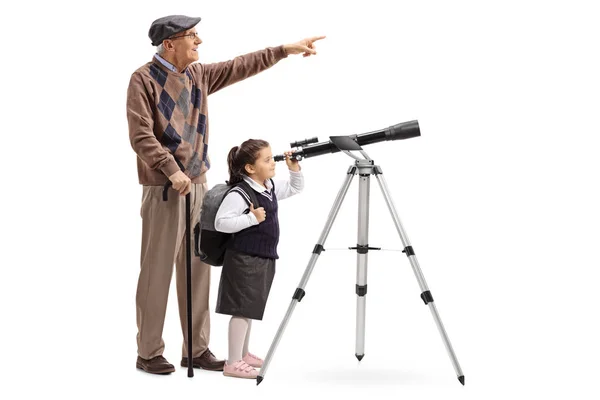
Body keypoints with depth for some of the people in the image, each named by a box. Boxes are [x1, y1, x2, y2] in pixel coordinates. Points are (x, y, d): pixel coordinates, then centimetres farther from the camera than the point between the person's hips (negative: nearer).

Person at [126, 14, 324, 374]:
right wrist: (172, 171, -22)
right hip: (164, 188, -7)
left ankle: (197, 349, 16)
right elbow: (141, 135, -16)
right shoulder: (144, 80, -8)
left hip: (198, 185, 7)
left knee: (197, 269, 9)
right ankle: (149, 353, 7)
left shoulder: (198, 75, 12)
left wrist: (286, 50, 15)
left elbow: (241, 67, 17)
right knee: (157, 271, -2)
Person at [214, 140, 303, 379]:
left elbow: (296, 189, 24)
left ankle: (243, 355, 29)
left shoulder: (271, 187, 8)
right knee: (242, 309, -7)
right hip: (243, 259, -9)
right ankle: (233, 363, -3)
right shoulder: (239, 193, -19)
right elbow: (221, 222, -24)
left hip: (263, 258, 9)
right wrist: (251, 218, -27)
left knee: (249, 308, 18)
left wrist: (294, 169, 7)